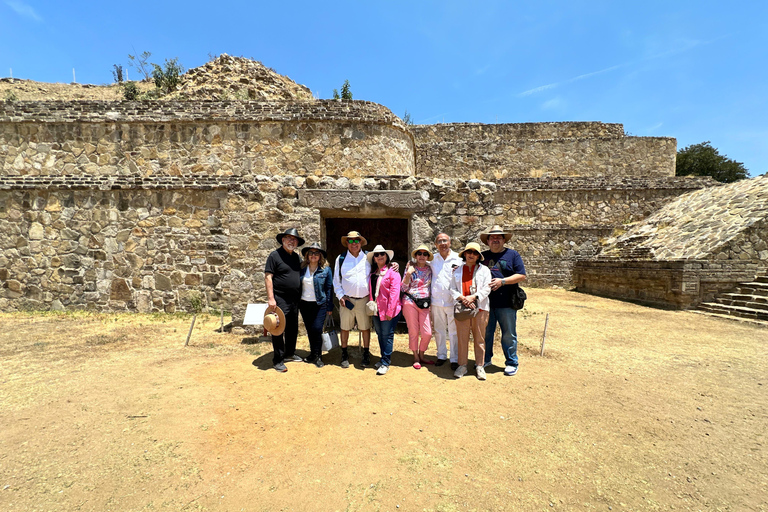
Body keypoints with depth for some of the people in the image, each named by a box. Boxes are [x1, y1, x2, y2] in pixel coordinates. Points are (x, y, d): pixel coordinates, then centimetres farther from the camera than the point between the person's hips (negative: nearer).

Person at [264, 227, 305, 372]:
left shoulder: (297, 257, 12)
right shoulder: (275, 255, -8)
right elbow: (268, 277, -12)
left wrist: (301, 296, 14)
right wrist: (271, 298, -19)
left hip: (295, 300, 7)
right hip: (280, 299, -7)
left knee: (293, 328, 16)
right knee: (279, 329, -1)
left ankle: (290, 353, 31)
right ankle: (278, 360, 9)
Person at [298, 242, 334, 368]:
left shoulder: (325, 270, -3)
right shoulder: (301, 268, 5)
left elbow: (329, 288, -1)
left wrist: (329, 307, -2)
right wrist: (296, 304, 6)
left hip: (320, 305, -3)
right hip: (304, 304, 4)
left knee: (317, 329, -9)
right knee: (309, 330, 11)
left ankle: (317, 356, 6)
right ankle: (313, 353, 26)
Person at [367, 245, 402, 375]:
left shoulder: (392, 271, -9)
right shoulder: (373, 272, 13)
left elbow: (394, 291, -15)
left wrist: (390, 311, -18)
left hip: (388, 310, -7)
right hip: (376, 309, 7)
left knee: (387, 335, -2)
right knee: (380, 334, 14)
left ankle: (385, 363, 6)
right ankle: (384, 358, 27)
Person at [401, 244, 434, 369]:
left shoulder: (430, 269, 9)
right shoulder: (410, 267, 1)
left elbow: (432, 287, 17)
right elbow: (403, 288, -3)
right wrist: (408, 274, -14)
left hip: (425, 303, 3)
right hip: (410, 302, -3)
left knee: (427, 333, -2)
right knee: (413, 331, 3)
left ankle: (421, 355, 22)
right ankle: (416, 357, 21)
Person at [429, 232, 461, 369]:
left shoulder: (458, 259, 2)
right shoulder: (432, 259, 8)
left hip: (453, 301, -2)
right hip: (436, 301, 2)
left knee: (453, 331, 2)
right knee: (439, 330, 11)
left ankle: (455, 359, 13)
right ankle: (441, 355, 25)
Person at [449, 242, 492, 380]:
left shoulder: (484, 269, 10)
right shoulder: (457, 270, 13)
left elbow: (486, 288, 0)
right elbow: (452, 289, 8)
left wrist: (472, 297, -14)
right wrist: (462, 298, -10)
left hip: (480, 307, 0)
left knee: (479, 338, 5)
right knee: (462, 338, 2)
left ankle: (479, 366, 17)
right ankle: (462, 365, 12)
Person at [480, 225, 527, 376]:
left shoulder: (513, 255, 3)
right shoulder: (483, 256, 12)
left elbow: (522, 276, -3)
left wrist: (502, 281, -14)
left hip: (506, 303, -3)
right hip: (486, 302, 3)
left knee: (508, 334, 5)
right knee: (485, 333, 12)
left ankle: (511, 363, 20)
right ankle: (485, 359, 28)